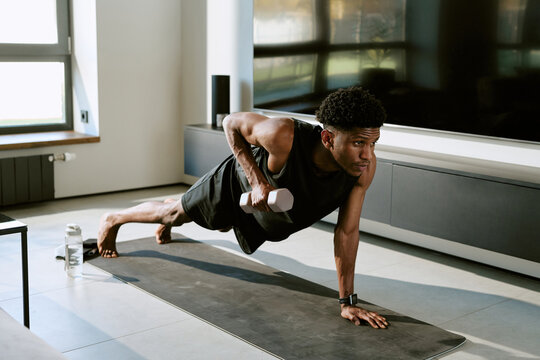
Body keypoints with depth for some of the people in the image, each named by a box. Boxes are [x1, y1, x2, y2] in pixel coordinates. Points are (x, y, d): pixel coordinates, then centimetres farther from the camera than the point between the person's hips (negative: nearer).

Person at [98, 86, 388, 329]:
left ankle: (167, 223, 70)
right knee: (176, 213, 19)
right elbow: (231, 123, -26)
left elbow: (347, 231, -26)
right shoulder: (284, 136, -47)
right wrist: (258, 181, -35)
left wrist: (347, 302, -24)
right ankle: (113, 220, 52)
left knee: (222, 225, 35)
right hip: (239, 184, -5)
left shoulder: (365, 166, -37)